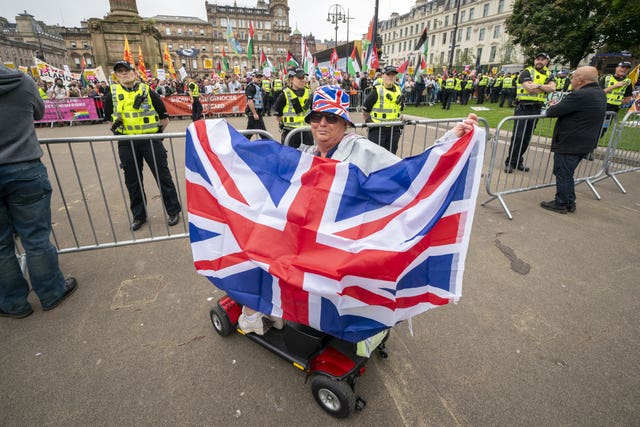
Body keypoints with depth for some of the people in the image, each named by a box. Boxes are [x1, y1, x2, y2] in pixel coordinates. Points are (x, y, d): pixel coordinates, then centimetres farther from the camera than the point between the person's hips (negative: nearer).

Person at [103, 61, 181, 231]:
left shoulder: (148, 92, 0)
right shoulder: (112, 95, 7)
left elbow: (164, 116, 7)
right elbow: (109, 117, 22)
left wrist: (157, 132, 4)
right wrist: (118, 131, 11)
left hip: (151, 140, -3)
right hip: (126, 144, 3)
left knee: (163, 176, 1)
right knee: (132, 180, 9)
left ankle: (173, 211, 14)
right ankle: (138, 215, 23)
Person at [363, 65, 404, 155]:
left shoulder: (399, 90, 9)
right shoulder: (377, 91, -8)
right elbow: (366, 110, -4)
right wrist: (368, 122, -4)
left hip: (394, 129, 5)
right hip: (378, 129, -5)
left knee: (391, 153, 13)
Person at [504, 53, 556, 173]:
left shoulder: (548, 75, 14)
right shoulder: (527, 72, -1)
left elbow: (552, 87, -5)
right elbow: (529, 87, -16)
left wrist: (538, 85, -18)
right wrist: (545, 88, -6)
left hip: (536, 109, 5)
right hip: (523, 107, -5)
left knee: (527, 137, 7)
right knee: (517, 136, -9)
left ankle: (518, 161, 15)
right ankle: (510, 162, -4)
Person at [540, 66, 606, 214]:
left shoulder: (580, 95, -21)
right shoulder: (600, 94, 10)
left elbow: (553, 112, -19)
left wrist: (551, 108, 3)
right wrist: (558, 106, 11)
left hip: (569, 144, -9)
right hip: (585, 143, 9)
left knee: (562, 174, 3)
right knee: (567, 174, 20)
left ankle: (561, 204, 13)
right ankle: (570, 203, 28)